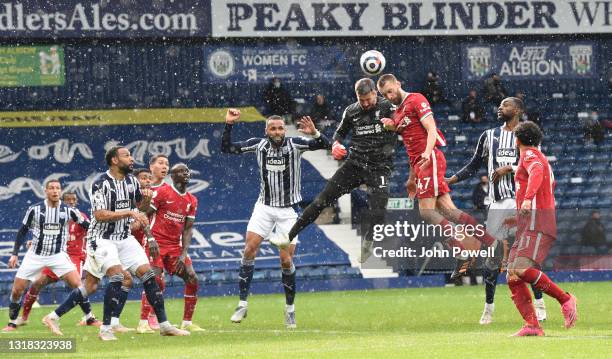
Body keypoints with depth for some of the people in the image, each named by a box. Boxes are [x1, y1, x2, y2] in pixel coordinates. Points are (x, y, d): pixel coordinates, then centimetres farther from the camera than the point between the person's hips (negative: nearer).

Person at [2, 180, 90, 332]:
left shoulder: (68, 210, -5)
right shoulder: (34, 209, -6)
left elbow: (87, 226, 4)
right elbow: (23, 231, 2)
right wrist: (14, 254, 0)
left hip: (58, 255, 0)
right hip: (35, 255, 0)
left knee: (77, 284, -17)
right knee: (17, 290, -4)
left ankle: (89, 318, -2)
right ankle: (12, 323, 16)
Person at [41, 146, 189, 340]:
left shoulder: (131, 181, 5)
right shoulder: (101, 184, -17)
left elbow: (141, 206, 19)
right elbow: (100, 215, -25)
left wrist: (146, 198, -4)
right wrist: (130, 213, -28)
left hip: (124, 238, 7)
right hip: (102, 238, -7)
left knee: (147, 273, -1)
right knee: (117, 275, -24)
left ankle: (164, 325, 7)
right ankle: (106, 329, -16)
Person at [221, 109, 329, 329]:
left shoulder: (294, 144, -9)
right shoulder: (258, 145, -1)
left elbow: (324, 145, -19)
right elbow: (226, 148, 3)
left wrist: (314, 133, -40)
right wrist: (229, 124, -10)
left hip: (288, 210, -2)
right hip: (264, 206, 2)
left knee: (286, 260, -6)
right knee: (249, 249, -10)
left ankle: (290, 308, 11)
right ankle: (243, 304, -5)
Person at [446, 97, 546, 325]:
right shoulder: (489, 136, 14)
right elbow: (474, 165, 16)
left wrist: (509, 168, -16)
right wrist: (450, 180, 6)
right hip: (498, 203, 3)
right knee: (493, 253, -1)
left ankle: (539, 304, 7)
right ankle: (489, 308, 6)